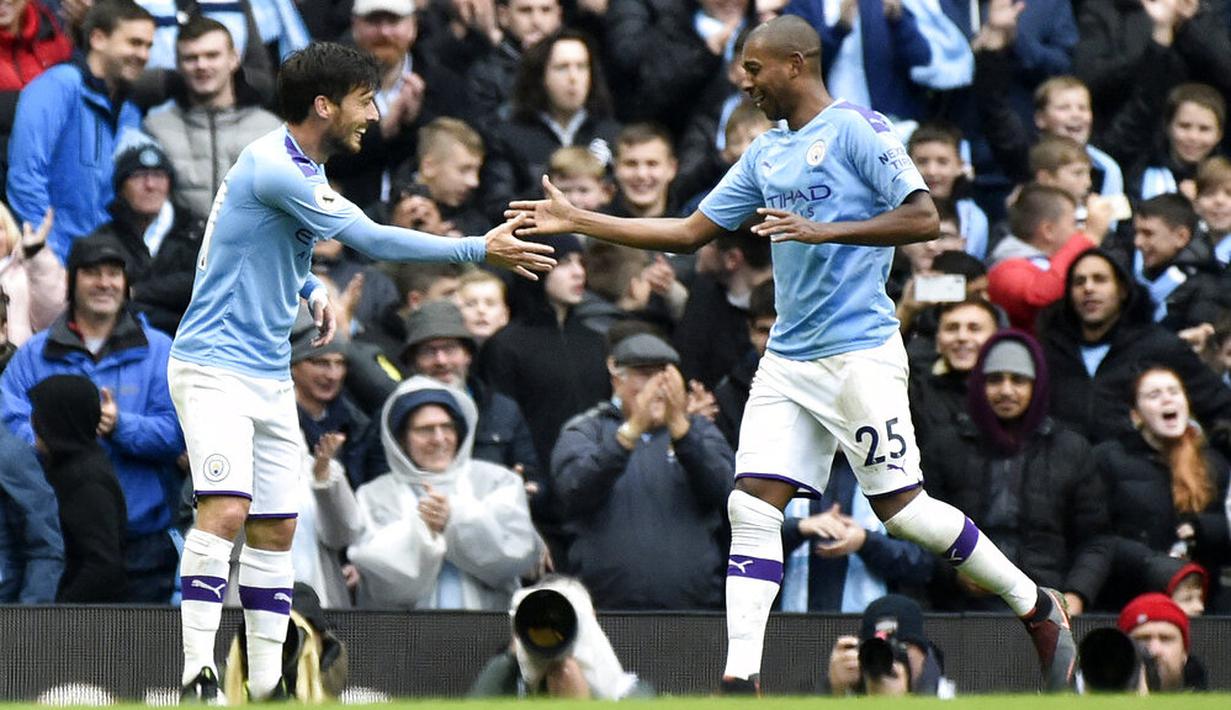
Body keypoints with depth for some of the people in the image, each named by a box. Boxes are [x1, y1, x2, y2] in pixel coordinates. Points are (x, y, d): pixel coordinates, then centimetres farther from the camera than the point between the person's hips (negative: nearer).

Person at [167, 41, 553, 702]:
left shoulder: (303, 169, 13)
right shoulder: (273, 168, -19)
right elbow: (372, 239, -20)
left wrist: (313, 291, 9)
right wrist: (480, 250, -15)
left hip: (270, 375, 10)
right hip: (214, 367, -10)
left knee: (275, 529, 6)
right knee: (226, 510, -22)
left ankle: (267, 684, 10)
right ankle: (198, 674, -23)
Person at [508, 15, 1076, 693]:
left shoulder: (856, 129, -8)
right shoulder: (766, 155, 15)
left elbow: (924, 218, -16)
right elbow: (689, 231, 19)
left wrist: (826, 231, -24)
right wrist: (578, 222, 15)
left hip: (859, 351, -8)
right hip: (788, 355, 8)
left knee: (901, 508, -7)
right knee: (751, 506, -4)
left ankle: (1037, 608, 10)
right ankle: (740, 678, -6)